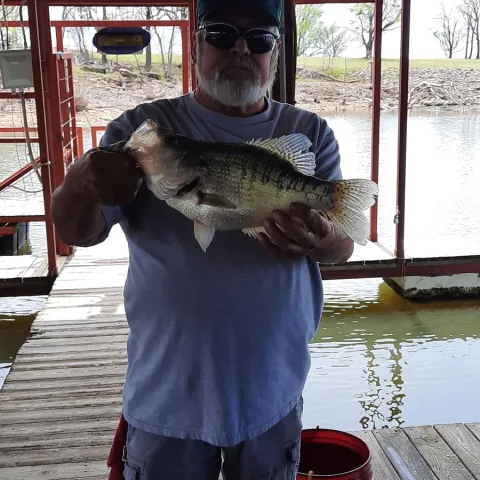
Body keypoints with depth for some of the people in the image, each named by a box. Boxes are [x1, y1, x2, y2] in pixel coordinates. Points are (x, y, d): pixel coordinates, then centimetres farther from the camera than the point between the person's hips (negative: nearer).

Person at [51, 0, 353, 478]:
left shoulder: (310, 133, 1)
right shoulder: (144, 128, -5)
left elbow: (345, 241, -2)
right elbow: (78, 232, -9)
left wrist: (319, 240, -27)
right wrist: (80, 186, -33)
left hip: (273, 392, 2)